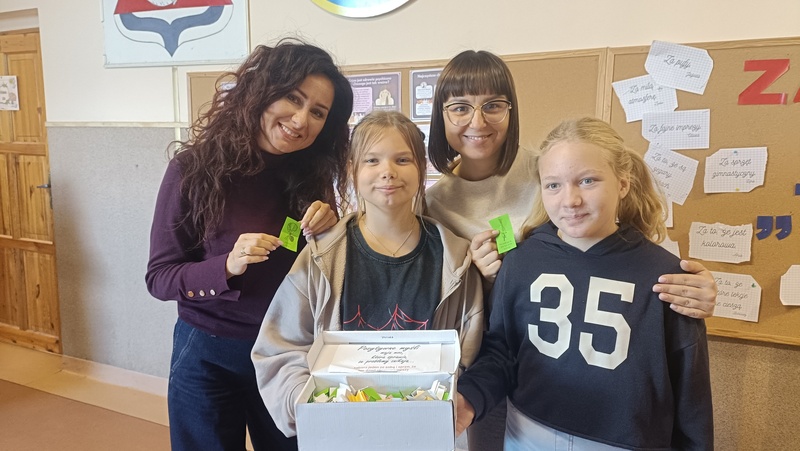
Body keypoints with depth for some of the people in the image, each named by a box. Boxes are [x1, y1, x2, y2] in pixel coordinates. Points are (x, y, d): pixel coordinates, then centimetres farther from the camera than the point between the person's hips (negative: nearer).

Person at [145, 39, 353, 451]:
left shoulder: (310, 174, -4)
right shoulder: (196, 168, -14)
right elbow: (159, 278, -12)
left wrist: (327, 234, -17)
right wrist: (227, 266, -30)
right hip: (210, 357, -3)